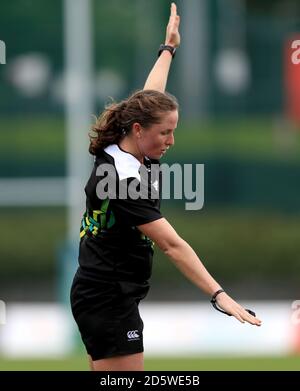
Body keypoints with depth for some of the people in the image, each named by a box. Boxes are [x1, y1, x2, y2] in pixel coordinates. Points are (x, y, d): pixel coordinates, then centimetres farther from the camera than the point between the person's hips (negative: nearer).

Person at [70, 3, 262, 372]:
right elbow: (173, 246, -29)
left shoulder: (115, 150, 2)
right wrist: (219, 295, -33)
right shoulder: (124, 181, -24)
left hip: (93, 295, 10)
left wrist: (169, 48, 35)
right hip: (110, 302, -10)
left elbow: (149, 97, 22)